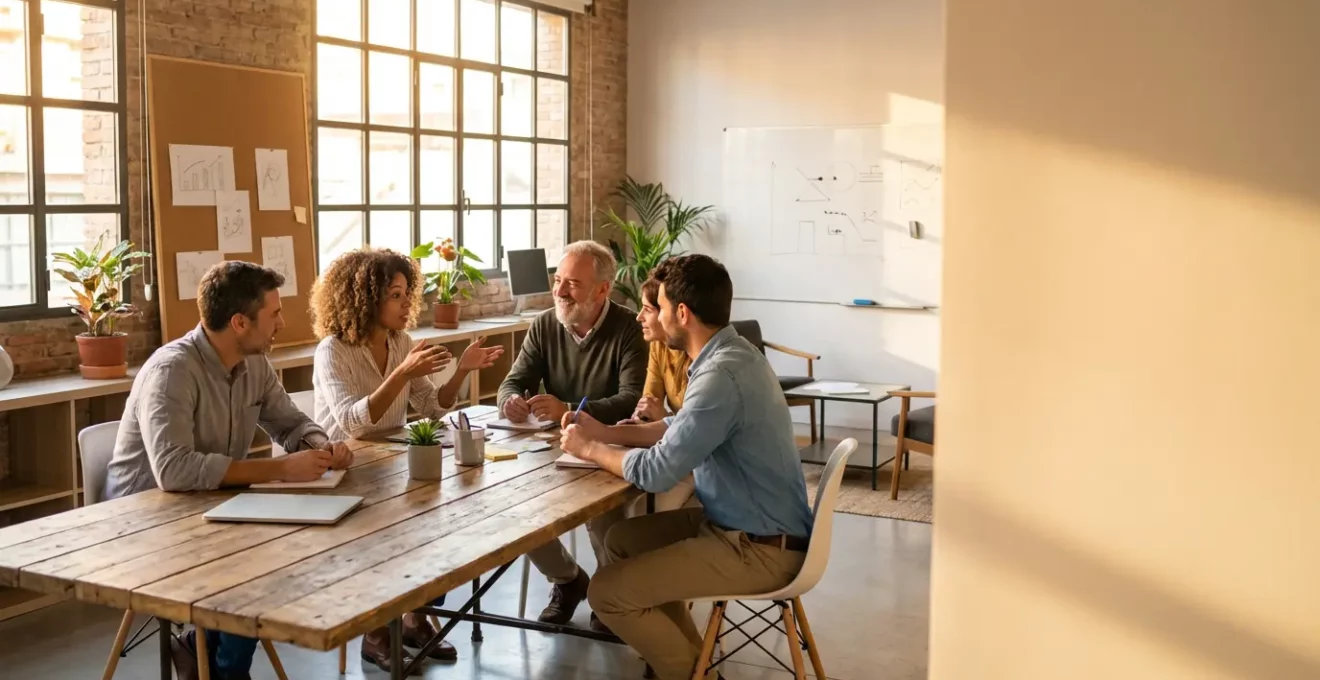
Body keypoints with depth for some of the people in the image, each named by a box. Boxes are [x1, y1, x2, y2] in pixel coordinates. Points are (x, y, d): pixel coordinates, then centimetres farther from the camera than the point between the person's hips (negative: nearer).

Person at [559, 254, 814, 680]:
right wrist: (606, 431, 12)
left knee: (607, 593, -11)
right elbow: (680, 427, 20)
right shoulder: (730, 354, 5)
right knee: (622, 540, 18)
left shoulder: (721, 376, -27)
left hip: (759, 548, -10)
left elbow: (655, 473, -25)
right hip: (744, 523, 10)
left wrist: (589, 449, -8)